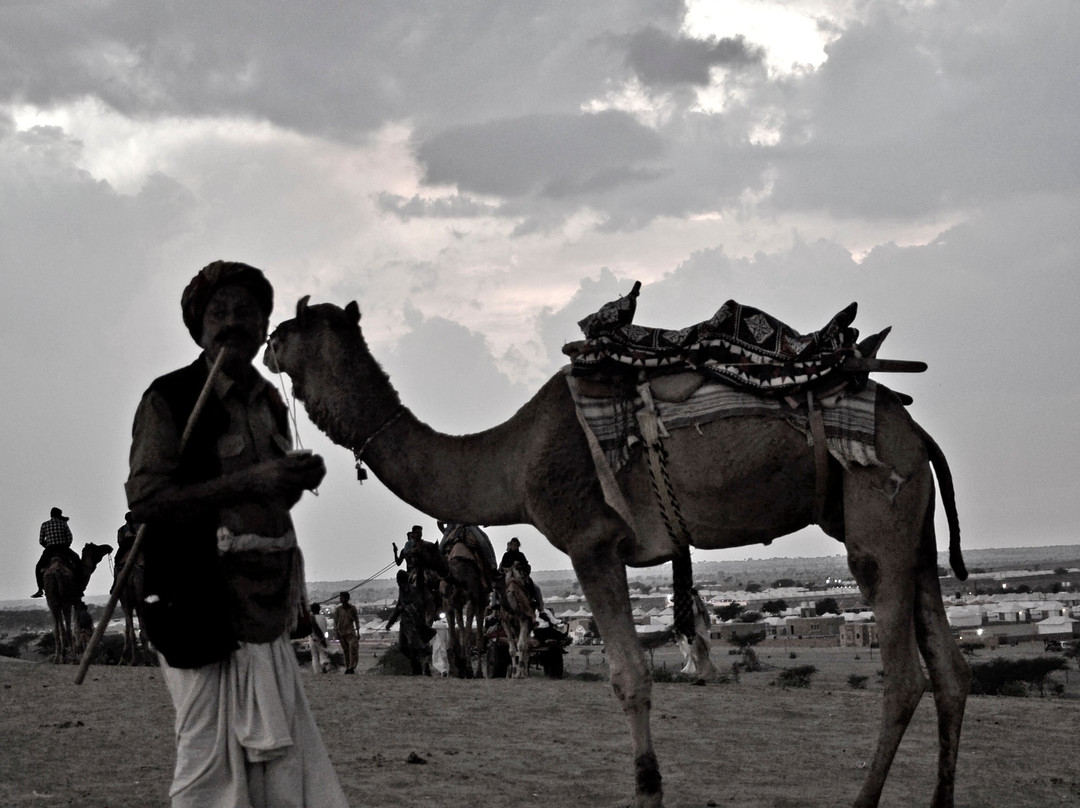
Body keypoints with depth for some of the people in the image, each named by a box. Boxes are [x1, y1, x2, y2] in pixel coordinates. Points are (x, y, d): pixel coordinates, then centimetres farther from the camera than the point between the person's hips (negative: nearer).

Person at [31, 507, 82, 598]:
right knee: (77, 561, 21)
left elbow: (41, 541, 7)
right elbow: (70, 538, 1)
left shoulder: (44, 525, 8)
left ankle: (40, 589, 3)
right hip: (63, 548, 0)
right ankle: (80, 582, 6)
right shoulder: (63, 523, 7)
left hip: (49, 550, 0)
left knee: (38, 567, 18)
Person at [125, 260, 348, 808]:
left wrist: (300, 479, 5)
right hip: (203, 613, -7)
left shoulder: (269, 401, 16)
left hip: (267, 615, 7)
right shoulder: (170, 398, -7)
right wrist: (249, 480, -21)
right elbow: (144, 499, -17)